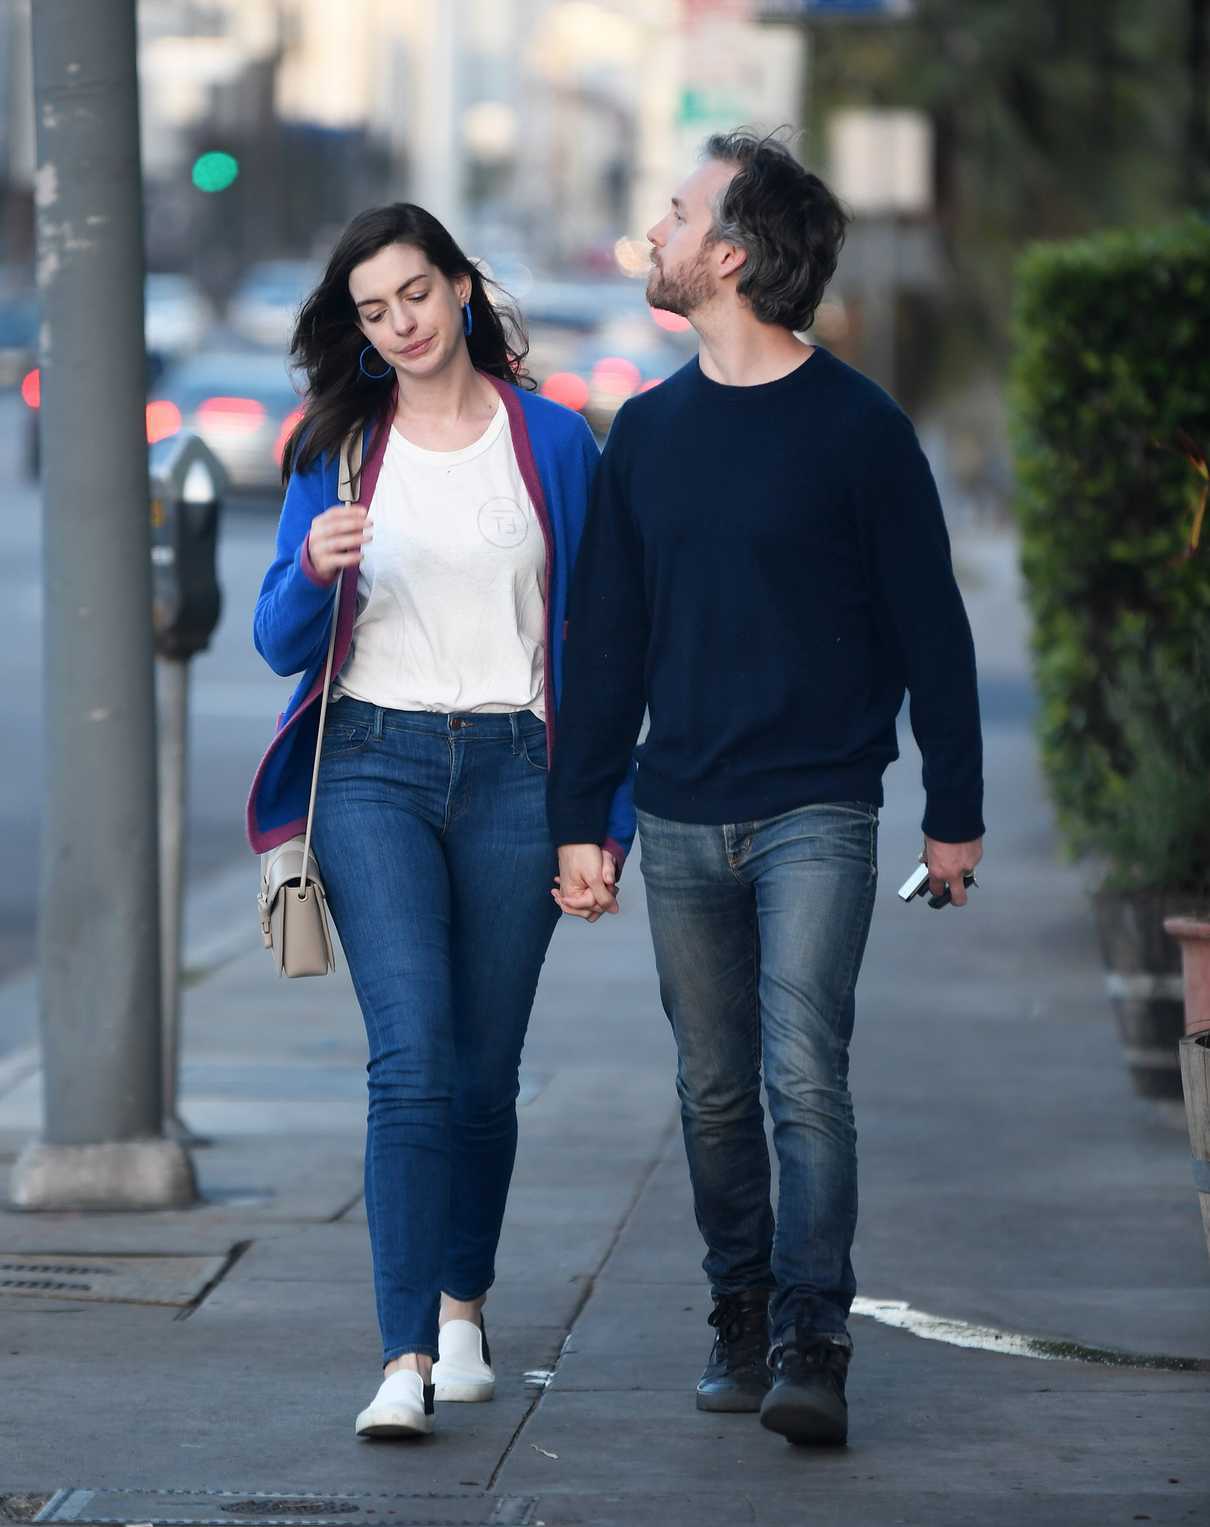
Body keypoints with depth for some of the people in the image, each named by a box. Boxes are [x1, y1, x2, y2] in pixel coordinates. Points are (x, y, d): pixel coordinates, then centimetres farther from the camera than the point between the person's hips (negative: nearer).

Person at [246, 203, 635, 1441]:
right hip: (374, 768, -1)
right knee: (413, 1059, -15)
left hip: (513, 772, 1)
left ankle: (462, 1306, 28)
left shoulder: (552, 442, 6)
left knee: (486, 1069, 6)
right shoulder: (335, 448, 7)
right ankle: (405, 1359, -19)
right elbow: (281, 643, 7)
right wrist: (314, 570, -16)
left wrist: (604, 816, 3)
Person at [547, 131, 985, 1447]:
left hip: (817, 815, -5)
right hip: (682, 818, 5)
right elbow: (605, 639, 12)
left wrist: (954, 812, 0)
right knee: (715, 1091, 8)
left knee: (804, 1074, -15)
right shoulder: (649, 433, 9)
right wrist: (578, 820, 8)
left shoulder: (857, 429, -4)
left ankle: (810, 1349, -16)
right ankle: (739, 1322, 20)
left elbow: (929, 628, 0)